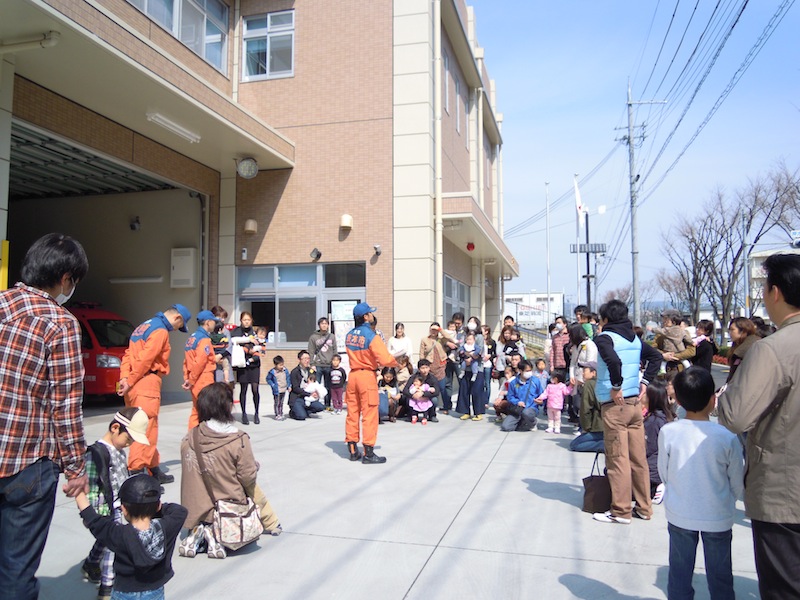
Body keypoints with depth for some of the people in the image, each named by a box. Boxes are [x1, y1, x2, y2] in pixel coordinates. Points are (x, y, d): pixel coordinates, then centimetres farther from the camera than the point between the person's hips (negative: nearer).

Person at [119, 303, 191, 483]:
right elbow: (145, 359, -16)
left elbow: (128, 354, 13)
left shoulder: (144, 326, 20)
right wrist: (130, 381, -11)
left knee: (147, 429, 15)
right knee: (146, 429, -6)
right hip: (147, 384, -10)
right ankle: (135, 472, -6)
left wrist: (124, 377, 2)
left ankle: (154, 469, 24)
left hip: (133, 386, 10)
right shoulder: (161, 331, -9)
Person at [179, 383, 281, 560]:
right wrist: (254, 466, 9)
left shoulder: (188, 438, -5)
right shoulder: (238, 441, -18)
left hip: (194, 515, 5)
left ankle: (197, 533, 7)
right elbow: (248, 478, -12)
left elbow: (191, 475, 7)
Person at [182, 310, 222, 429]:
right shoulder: (205, 340, -14)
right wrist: (191, 381, -12)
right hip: (203, 382, -9)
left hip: (196, 382, 9)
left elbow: (187, 361, 12)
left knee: (196, 412, 13)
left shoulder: (192, 337, 15)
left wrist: (187, 378, 8)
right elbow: (199, 363, -20)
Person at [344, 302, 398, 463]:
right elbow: (385, 359, -19)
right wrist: (396, 363, 2)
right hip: (367, 375, -7)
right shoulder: (371, 335, -15)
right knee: (369, 415, -1)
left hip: (353, 375, 7)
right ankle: (368, 453, 3)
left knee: (352, 413, 11)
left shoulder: (349, 335, 6)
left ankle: (352, 450, 20)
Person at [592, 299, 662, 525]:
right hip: (634, 403, 8)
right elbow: (656, 356, 21)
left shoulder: (604, 337, -10)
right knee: (638, 458, 12)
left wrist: (616, 386, -17)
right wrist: (645, 382, 15)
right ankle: (643, 508, 21)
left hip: (614, 404, -7)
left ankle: (621, 511, 5)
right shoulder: (634, 338, 13)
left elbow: (613, 360, -29)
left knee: (617, 459, -1)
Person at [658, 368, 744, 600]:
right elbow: (738, 484, -6)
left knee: (680, 572, 14)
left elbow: (663, 474, -3)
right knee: (720, 575, 16)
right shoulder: (727, 437, -18)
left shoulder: (667, 432, -15)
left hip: (679, 515, 1)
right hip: (718, 517, -1)